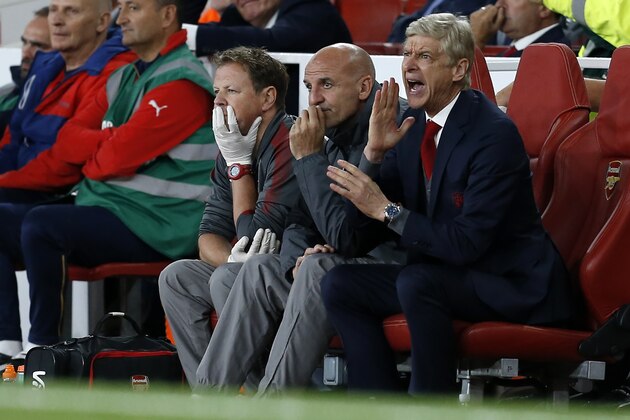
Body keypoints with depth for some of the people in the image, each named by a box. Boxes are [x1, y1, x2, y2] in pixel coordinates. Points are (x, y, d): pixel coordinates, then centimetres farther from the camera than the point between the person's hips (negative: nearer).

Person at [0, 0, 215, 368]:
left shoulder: (182, 83, -12)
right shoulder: (123, 79, 18)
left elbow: (120, 155, -17)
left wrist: (93, 150, 2)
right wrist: (109, 140, -2)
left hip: (152, 226, -10)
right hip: (103, 212, 10)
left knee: (40, 224, -28)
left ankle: (43, 346, -19)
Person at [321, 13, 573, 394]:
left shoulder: (495, 133, -18)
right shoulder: (411, 124, 5)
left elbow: (468, 242, -23)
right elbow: (364, 225, 6)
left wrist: (387, 209, -22)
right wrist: (375, 151, -9)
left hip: (511, 283, -8)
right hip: (440, 272, 8)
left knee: (416, 283, -34)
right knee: (340, 285, -7)